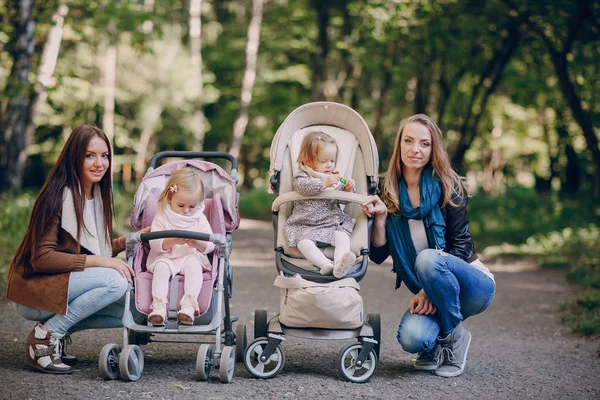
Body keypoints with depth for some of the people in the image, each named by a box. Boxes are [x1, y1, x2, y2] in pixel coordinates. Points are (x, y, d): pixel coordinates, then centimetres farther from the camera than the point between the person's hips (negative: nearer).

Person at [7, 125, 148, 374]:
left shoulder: (97, 195, 8)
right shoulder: (58, 197, -18)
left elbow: (98, 250, 14)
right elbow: (41, 258, -23)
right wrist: (101, 261, -26)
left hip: (65, 287, 8)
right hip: (33, 291, -8)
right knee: (115, 281, -27)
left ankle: (57, 330, 5)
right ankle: (44, 336, -15)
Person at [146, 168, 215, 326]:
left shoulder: (200, 219, 6)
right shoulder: (162, 218, 2)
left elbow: (210, 246, 1)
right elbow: (154, 244, -8)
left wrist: (197, 243, -22)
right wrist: (173, 241, -25)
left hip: (192, 257, 0)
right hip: (165, 258, 0)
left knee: (194, 266, -32)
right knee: (161, 267, -31)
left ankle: (189, 304, -46)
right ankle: (159, 305, -43)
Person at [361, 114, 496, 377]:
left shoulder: (446, 187, -9)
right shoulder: (388, 192, 0)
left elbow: (461, 245, -13)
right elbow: (378, 255, -1)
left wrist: (431, 288, -22)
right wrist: (380, 217, -18)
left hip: (473, 285, -2)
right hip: (429, 294, 2)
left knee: (428, 258, -34)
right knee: (412, 338, -30)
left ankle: (454, 336, -11)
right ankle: (435, 348, 8)